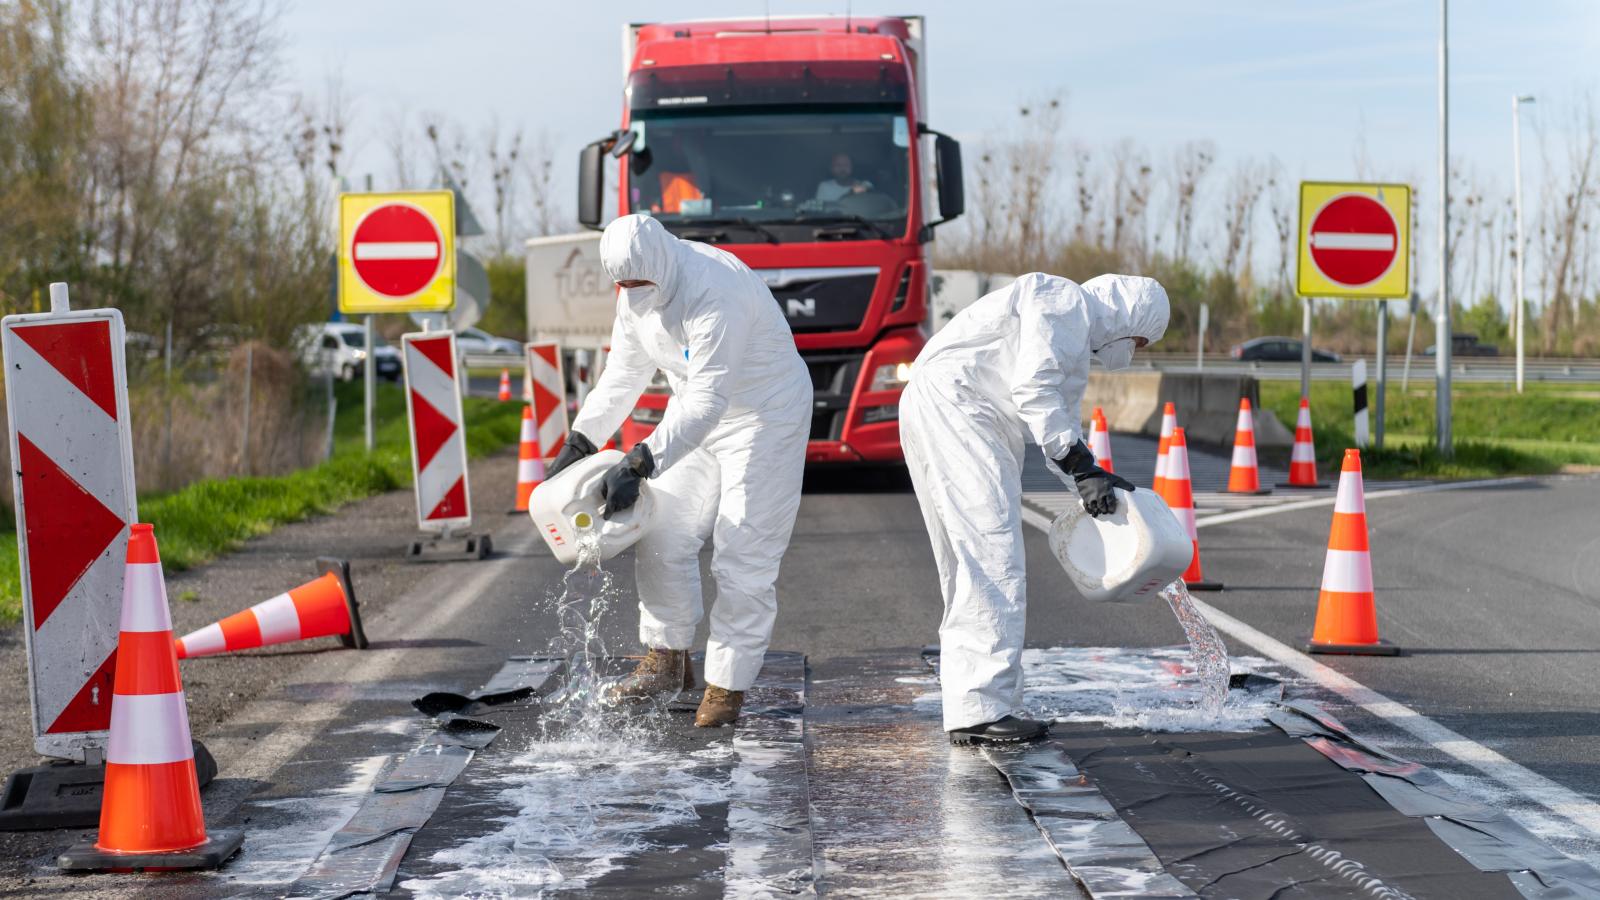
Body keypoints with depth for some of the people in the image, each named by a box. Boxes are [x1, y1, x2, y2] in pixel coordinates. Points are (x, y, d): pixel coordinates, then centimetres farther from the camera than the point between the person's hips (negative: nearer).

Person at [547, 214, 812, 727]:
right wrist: (580, 440, -1)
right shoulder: (640, 290, -6)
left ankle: (727, 687, -4)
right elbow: (624, 372, 6)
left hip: (765, 414, -8)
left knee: (741, 558, -10)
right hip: (697, 410, 8)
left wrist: (640, 463, -41)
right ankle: (668, 661, 19)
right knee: (663, 538, 5)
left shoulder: (715, 295, -34)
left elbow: (708, 401, -37)